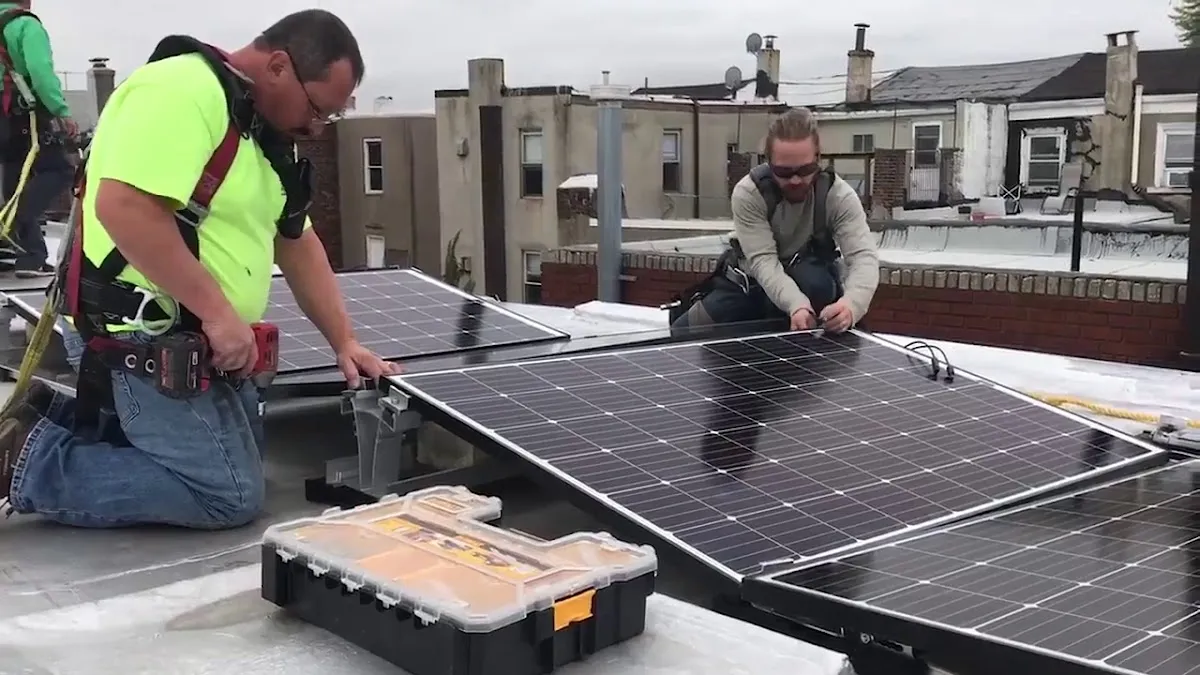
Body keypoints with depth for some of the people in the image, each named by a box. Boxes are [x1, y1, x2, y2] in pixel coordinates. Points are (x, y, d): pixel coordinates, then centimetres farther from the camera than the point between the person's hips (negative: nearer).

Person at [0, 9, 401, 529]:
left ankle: (62, 420, 20)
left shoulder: (268, 133, 13)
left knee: (244, 461, 21)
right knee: (230, 495, -9)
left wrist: (344, 343, 12)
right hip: (143, 336, -11)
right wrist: (217, 311, -27)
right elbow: (124, 206, -31)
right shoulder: (184, 91, -19)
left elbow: (298, 245, 18)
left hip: (194, 339, 11)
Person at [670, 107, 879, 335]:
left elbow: (864, 256, -34)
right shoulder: (748, 193, -23)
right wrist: (796, 304, -52)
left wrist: (851, 303, -57)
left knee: (814, 281, -37)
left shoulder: (839, 195, -22)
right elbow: (763, 261, -31)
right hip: (750, 283, 1)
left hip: (812, 284, -1)